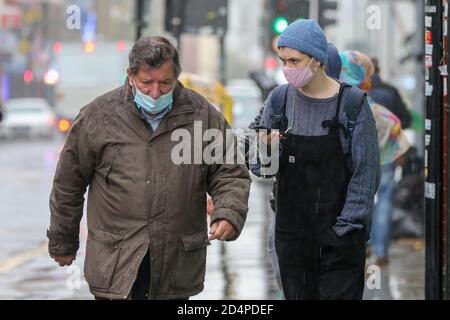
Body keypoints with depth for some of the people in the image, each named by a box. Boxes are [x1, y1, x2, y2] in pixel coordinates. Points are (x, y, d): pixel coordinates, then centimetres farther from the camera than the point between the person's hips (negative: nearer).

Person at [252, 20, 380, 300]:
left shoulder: (352, 103, -8)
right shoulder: (279, 100, 3)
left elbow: (366, 172, -6)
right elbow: (260, 170, 9)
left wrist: (346, 228, -10)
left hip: (339, 236, -4)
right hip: (291, 232, 4)